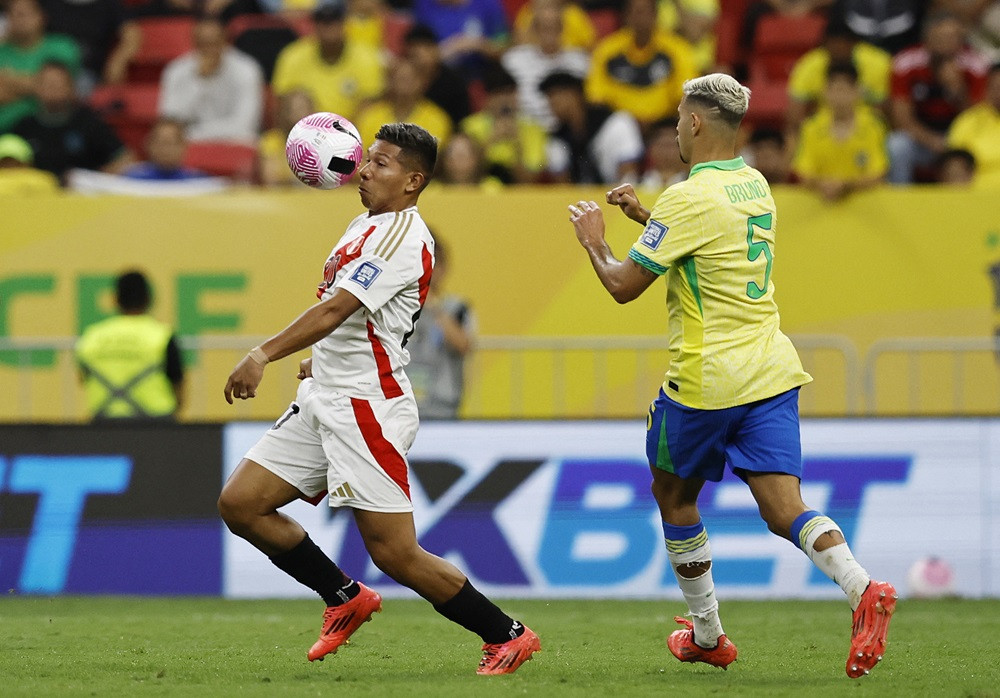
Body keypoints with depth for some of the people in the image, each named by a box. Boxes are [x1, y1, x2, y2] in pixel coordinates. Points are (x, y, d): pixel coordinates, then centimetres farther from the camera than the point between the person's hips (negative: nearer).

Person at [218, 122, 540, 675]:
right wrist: (321, 359, 21)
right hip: (322, 399, 10)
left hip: (367, 408, -10)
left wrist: (264, 355, -32)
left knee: (394, 553, -10)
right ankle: (345, 599, 16)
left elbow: (335, 309, -26)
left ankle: (506, 635, 4)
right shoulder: (366, 226, 16)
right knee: (239, 504, 3)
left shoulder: (401, 235, -15)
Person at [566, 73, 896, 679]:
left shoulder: (689, 199, -14)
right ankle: (862, 590, -29)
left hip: (707, 379, -6)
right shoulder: (755, 186, 12)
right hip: (773, 372, 6)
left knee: (675, 495, 17)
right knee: (785, 510, -3)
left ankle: (707, 634, 23)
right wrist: (644, 214, 23)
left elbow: (623, 285, -10)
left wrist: (593, 239, 8)